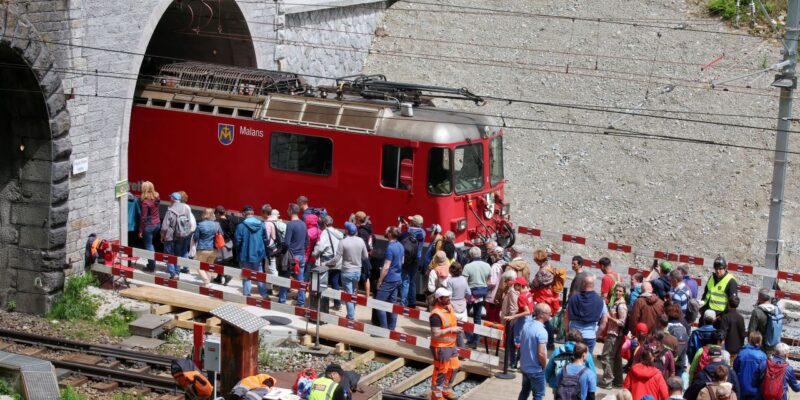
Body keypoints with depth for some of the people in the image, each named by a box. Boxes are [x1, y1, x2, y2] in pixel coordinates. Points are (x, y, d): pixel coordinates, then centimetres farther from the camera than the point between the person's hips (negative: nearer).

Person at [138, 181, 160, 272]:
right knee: (150, 244, 23)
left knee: (148, 246, 6)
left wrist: (140, 230, -8)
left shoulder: (145, 202, -21)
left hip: (149, 226, -7)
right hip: (157, 224, 7)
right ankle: (152, 263, 28)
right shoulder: (156, 198, -2)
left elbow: (143, 218, -17)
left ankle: (151, 266, 12)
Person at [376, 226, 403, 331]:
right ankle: (391, 328, 16)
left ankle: (383, 329, -6)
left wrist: (380, 280, -13)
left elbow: (386, 267, -20)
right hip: (397, 279, 9)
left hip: (389, 280, -9)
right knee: (392, 303, 13)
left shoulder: (390, 248, -20)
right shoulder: (400, 246, 7)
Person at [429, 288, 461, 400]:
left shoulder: (449, 307, 3)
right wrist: (451, 329, -23)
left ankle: (446, 390, 38)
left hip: (451, 345, 9)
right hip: (441, 347, -9)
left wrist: (457, 326, 6)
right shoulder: (436, 314, -26)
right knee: (441, 371, 3)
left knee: (453, 368, 20)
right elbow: (436, 333, -28)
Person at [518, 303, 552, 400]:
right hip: (536, 369, -7)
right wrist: (545, 366, -10)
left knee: (525, 391, 23)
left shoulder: (526, 324, -1)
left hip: (524, 366, 8)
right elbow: (541, 353, -28)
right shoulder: (541, 331, -26)